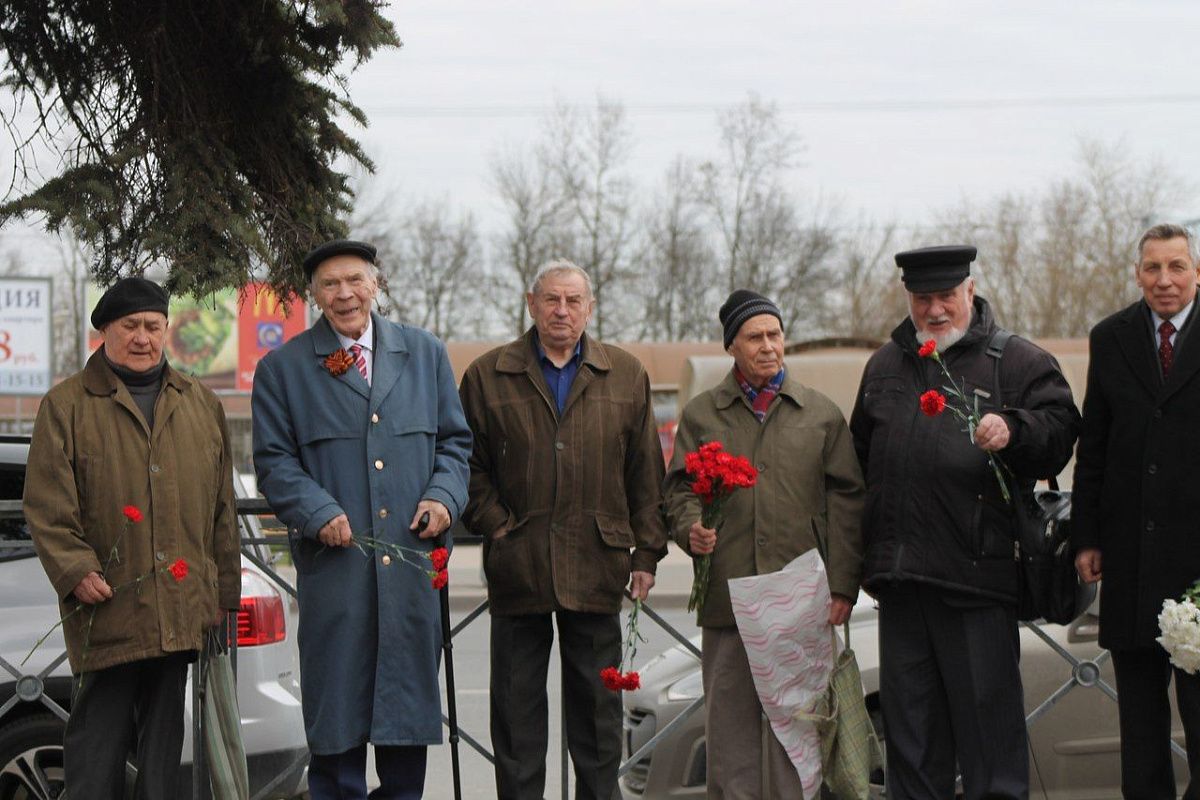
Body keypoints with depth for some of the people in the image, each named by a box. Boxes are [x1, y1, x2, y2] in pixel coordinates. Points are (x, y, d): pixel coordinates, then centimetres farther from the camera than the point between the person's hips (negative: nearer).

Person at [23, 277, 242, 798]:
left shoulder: (201, 404, 16)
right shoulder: (66, 405, 4)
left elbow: (222, 507, 16)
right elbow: (46, 505, -2)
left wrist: (224, 592, 12)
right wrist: (75, 570, -14)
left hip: (183, 613, 3)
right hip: (107, 612, -3)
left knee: (164, 757, 8)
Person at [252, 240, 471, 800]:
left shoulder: (425, 354, 12)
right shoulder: (282, 368, 4)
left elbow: (454, 439, 15)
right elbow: (274, 461, 1)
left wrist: (444, 496, -4)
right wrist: (319, 513, -14)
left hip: (412, 561, 3)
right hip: (334, 561, -2)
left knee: (409, 702, 8)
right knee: (336, 710, 0)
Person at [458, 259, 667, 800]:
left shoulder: (625, 376, 9)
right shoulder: (487, 376, 4)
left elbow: (646, 474, 9)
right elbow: (470, 466, 7)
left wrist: (646, 553, 5)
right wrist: (495, 526, -5)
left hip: (595, 567, 1)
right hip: (518, 568, -1)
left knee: (597, 704, 7)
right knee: (516, 708, 5)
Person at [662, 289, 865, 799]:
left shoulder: (821, 413, 11)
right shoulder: (701, 415, 12)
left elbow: (846, 501, 7)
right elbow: (680, 489, 12)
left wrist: (842, 586, -1)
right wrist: (691, 528, -12)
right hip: (726, 598, 1)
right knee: (731, 724, 3)